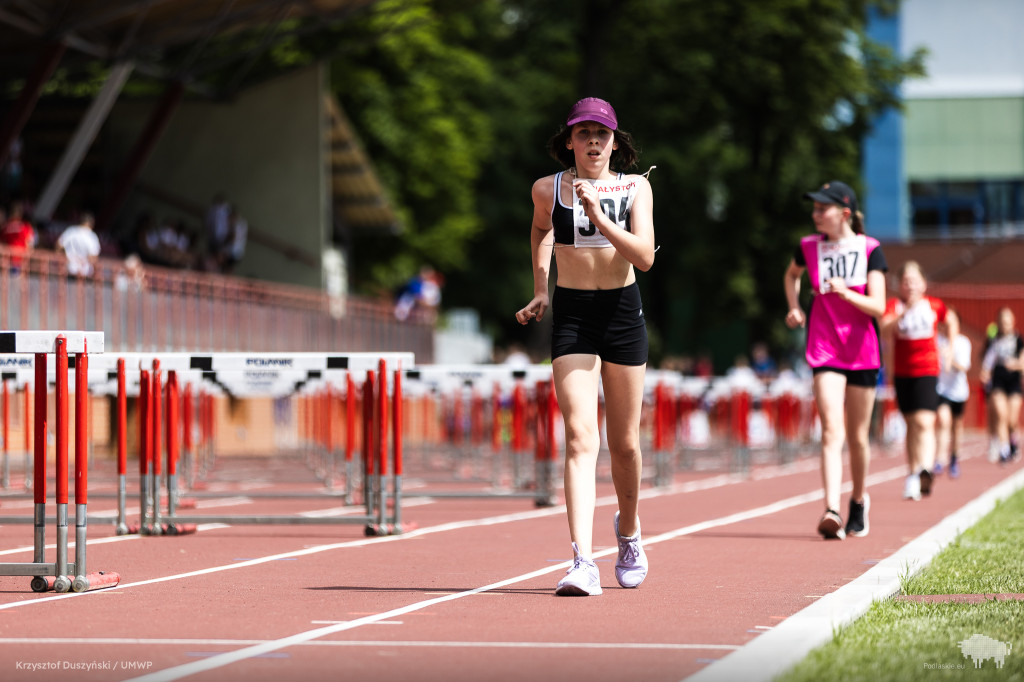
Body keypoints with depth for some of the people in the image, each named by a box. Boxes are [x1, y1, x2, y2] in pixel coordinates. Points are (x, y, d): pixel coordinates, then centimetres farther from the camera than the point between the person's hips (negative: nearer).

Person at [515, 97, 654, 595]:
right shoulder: (548, 189, 0)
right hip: (571, 315, -1)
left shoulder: (635, 188, -3)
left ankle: (628, 530, 39)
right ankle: (583, 563, -22)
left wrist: (600, 216, -24)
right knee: (580, 438, -14)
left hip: (622, 312, 1)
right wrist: (540, 288, 18)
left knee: (624, 442, 9)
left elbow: (645, 257, -15)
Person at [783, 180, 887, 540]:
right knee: (832, 430, -16)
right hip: (824, 351, 0)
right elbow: (791, 275, 27)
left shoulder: (870, 249, -5)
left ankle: (859, 498, 34)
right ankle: (832, 511, -27)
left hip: (862, 352, 0)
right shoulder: (809, 246, 2)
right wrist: (795, 308, 11)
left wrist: (847, 294, -28)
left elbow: (878, 307, -12)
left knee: (857, 437, 9)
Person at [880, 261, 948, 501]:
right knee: (911, 424, 8)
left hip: (927, 370, -1)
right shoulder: (894, 305, -2)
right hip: (902, 372, 1)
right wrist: (904, 312, -35)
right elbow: (886, 328, -20)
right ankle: (912, 474, 17)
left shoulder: (934, 305, 2)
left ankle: (925, 470, -31)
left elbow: (950, 320, 22)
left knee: (924, 422, -17)